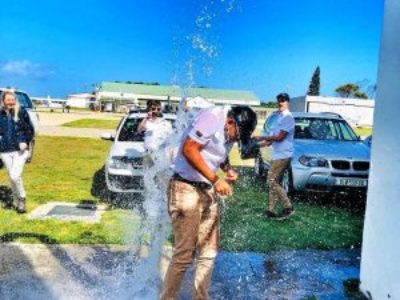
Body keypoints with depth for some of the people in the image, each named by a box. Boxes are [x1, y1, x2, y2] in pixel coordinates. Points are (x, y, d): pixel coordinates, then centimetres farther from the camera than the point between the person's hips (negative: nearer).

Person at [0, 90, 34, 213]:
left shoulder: (22, 112, -1)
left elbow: (30, 130, 2)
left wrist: (25, 142, -12)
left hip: (20, 150, -3)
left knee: (15, 176, -16)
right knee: (12, 177, 10)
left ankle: (21, 199, 7)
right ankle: (20, 202, 26)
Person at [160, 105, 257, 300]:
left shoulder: (228, 131, 10)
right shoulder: (212, 118, -17)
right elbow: (188, 150, -24)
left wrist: (228, 169, 3)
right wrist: (215, 179, -22)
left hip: (207, 191, 9)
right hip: (186, 189, -9)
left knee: (208, 252, 11)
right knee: (184, 254, -6)